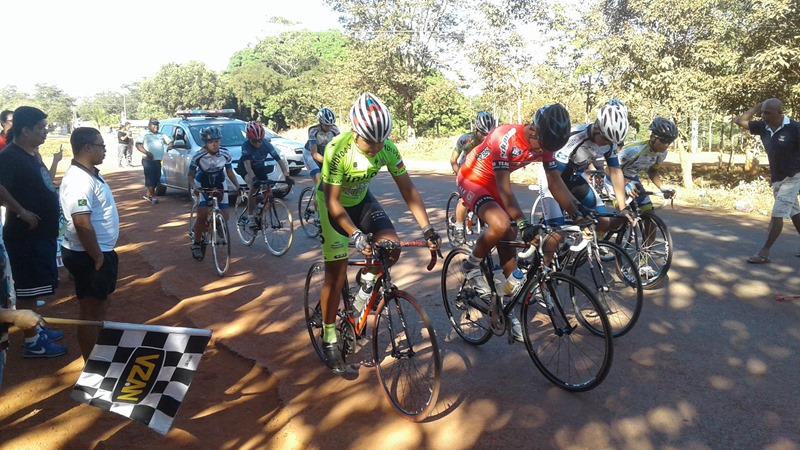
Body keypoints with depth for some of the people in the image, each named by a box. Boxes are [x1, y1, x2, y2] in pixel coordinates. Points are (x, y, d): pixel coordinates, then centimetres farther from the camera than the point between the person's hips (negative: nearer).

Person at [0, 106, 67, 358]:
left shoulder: (32, 155, 11)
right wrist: (22, 212, -24)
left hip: (41, 232, 9)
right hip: (25, 235, -9)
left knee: (35, 286, 19)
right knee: (28, 288, 0)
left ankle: (36, 329, 33)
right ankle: (32, 342, 10)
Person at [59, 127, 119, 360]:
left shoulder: (90, 174, 9)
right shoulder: (79, 180, -23)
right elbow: (82, 224, -29)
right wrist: (98, 258, -21)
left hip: (100, 251, 10)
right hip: (89, 256, -10)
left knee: (100, 305, 21)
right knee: (90, 311, 1)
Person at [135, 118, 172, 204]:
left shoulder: (161, 135, 18)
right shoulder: (144, 134, 3)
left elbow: (170, 141, 23)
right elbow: (138, 144, -6)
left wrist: (170, 146, -3)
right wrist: (147, 153, -20)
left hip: (158, 161, 5)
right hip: (148, 160, -5)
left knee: (156, 179, 6)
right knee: (150, 179, -8)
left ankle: (148, 195, 20)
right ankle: (152, 196, -5)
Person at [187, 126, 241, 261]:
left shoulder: (225, 154, -16)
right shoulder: (198, 156, -22)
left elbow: (230, 172, -4)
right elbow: (191, 176, -12)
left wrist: (238, 186, -18)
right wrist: (194, 187, -32)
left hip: (219, 185, 3)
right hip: (202, 185, -2)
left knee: (224, 216, -6)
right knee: (202, 216, -17)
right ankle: (196, 244, 2)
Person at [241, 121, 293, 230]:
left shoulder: (266, 144, -25)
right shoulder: (246, 146, -32)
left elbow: (279, 160, -28)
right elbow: (247, 164, -44)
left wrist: (287, 176, -40)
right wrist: (254, 178, -61)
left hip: (260, 168, 4)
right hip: (246, 169, -4)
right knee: (254, 187, -31)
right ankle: (250, 217, -21)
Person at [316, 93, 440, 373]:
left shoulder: (387, 148, -22)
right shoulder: (337, 149, -33)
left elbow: (408, 190, -17)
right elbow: (333, 202, -31)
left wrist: (427, 228, -27)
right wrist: (356, 235, -44)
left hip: (361, 200, 4)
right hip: (334, 204, -4)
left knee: (391, 246, -19)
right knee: (336, 272, -7)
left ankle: (369, 279, 15)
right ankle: (329, 339, 9)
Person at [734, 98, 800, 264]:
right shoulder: (763, 127, -1)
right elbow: (739, 121, 4)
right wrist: (758, 106, -3)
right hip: (776, 179, 7)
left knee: (777, 215, -10)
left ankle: (764, 253, -9)